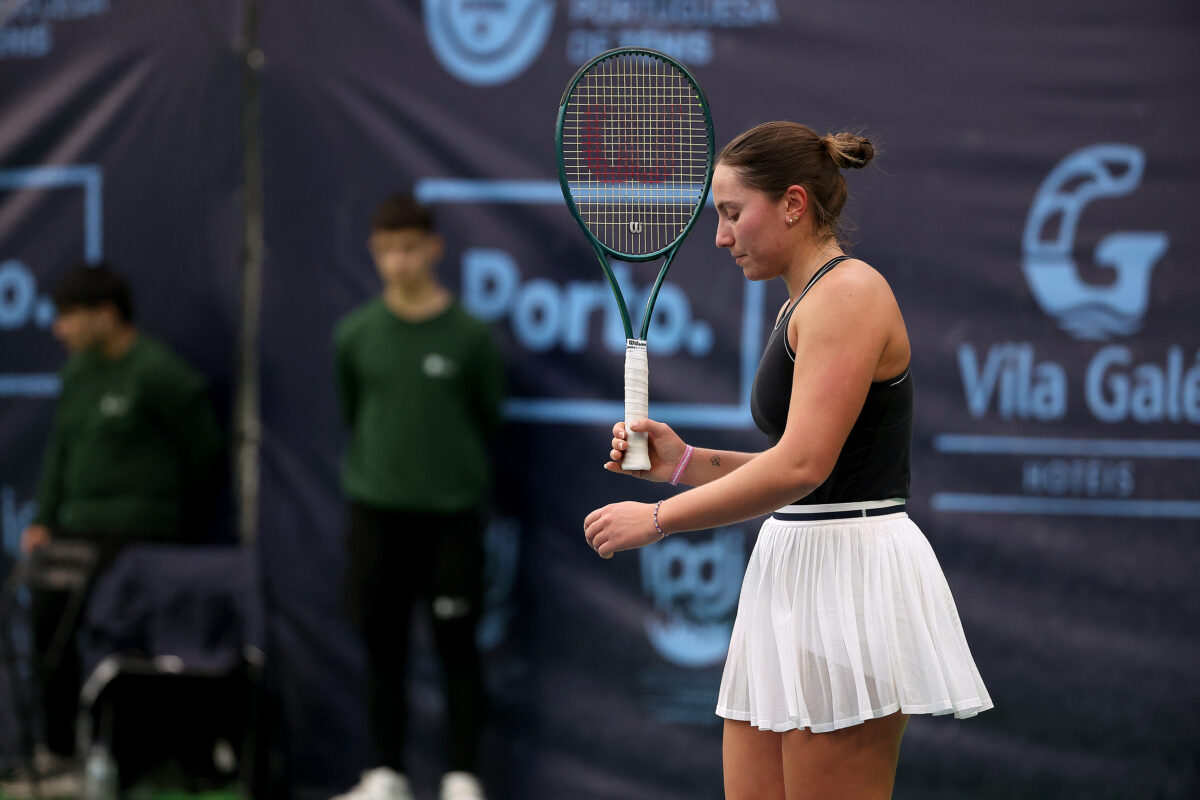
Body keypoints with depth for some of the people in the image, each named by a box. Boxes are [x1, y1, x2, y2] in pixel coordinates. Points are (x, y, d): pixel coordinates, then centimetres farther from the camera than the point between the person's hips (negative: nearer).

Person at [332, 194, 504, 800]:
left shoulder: (468, 335, -4)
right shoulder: (356, 334, 2)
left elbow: (488, 420, 5)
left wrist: (469, 482, 9)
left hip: (451, 512, -2)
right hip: (376, 509, 2)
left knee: (456, 644, 0)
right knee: (383, 646, 7)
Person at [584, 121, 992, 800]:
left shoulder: (848, 292, -12)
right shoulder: (803, 305, 19)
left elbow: (802, 466, -21)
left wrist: (658, 519, -14)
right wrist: (685, 462, 9)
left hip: (850, 575, -10)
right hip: (793, 568, 10)